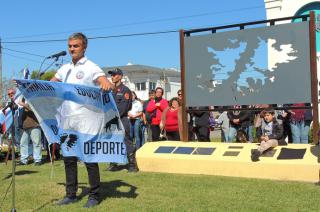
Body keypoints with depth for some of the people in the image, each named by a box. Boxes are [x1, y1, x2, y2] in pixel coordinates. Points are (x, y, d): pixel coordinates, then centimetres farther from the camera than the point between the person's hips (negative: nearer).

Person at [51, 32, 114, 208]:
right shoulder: (65, 68, 14)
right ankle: (71, 194, 22)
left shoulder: (91, 67, -5)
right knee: (68, 158, 11)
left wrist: (108, 84, -41)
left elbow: (106, 84, -18)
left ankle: (94, 195, 11)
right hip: (68, 119, 6)